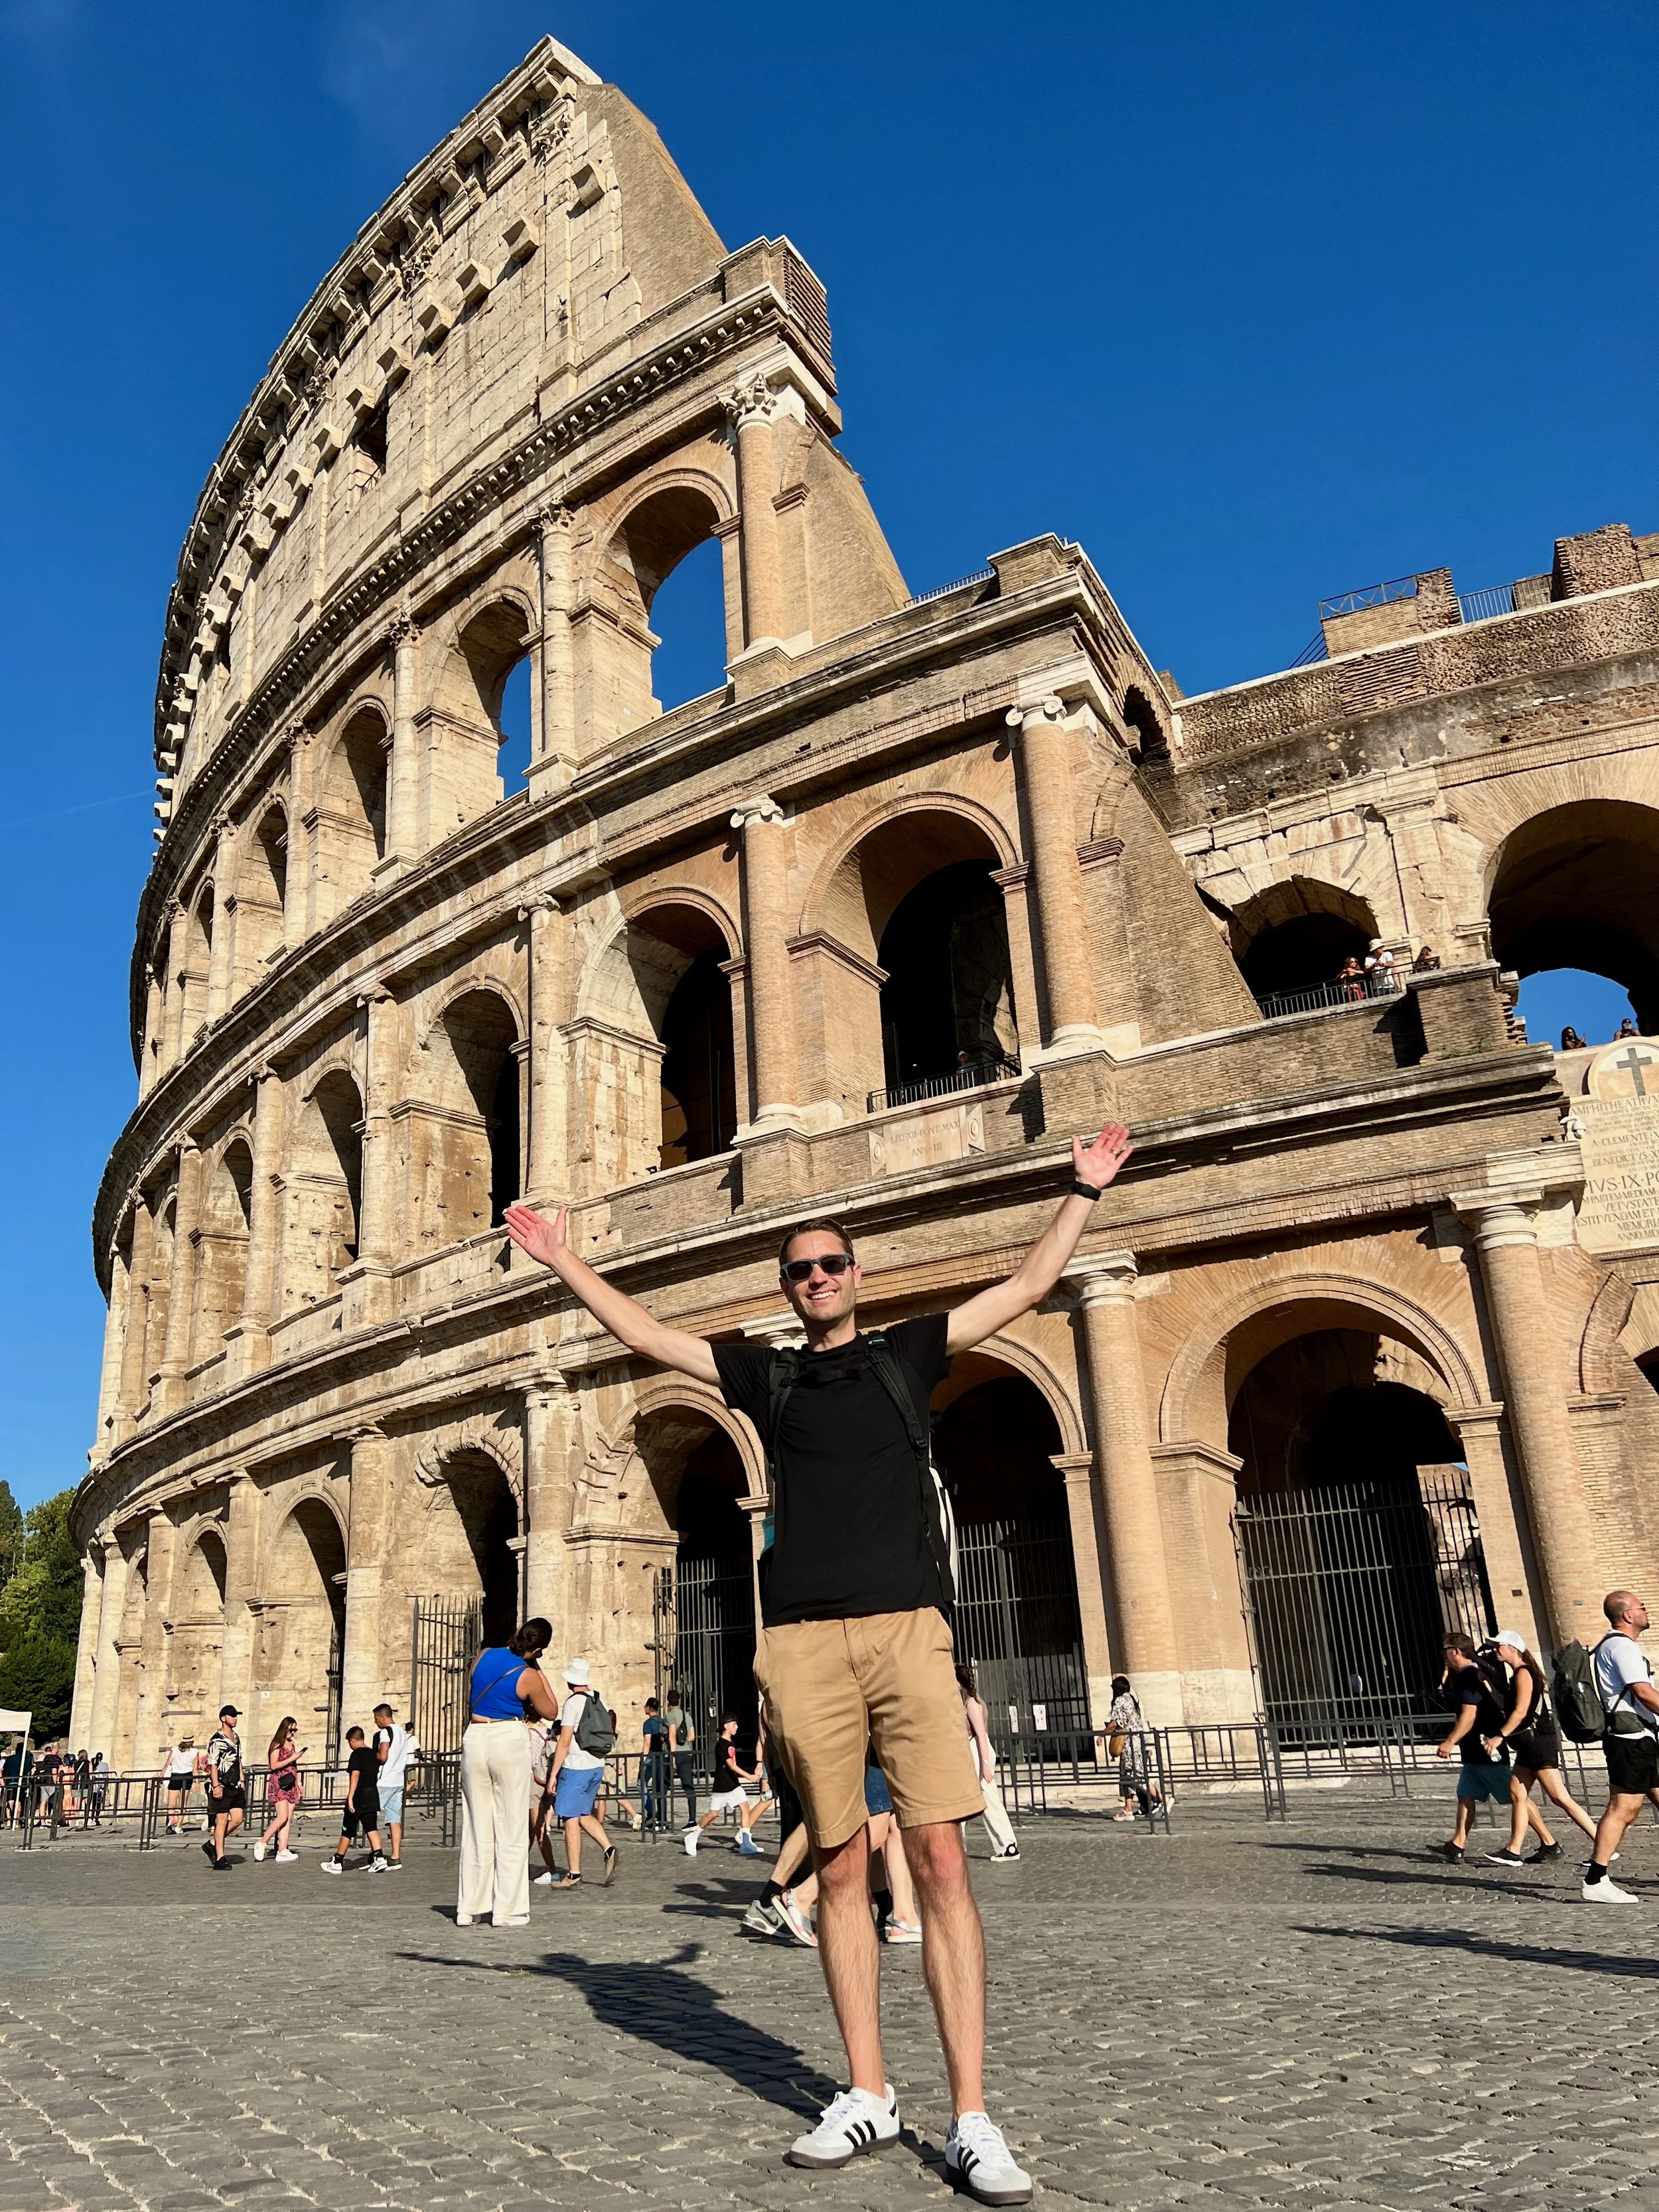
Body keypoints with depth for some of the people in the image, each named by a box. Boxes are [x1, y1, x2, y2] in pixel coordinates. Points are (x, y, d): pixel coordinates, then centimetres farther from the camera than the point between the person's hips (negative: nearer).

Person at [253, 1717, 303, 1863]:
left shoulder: (292, 1745, 17)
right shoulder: (277, 1745, -5)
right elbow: (274, 1765, -13)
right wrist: (292, 1758, -15)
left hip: (291, 1786, 7)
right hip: (278, 1785, -7)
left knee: (288, 1820, 0)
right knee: (282, 1817, -16)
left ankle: (282, 1852, -2)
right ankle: (262, 1843, -1)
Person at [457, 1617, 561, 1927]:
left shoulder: (485, 1655, 4)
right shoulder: (529, 1676, -8)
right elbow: (551, 1713, 8)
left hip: (474, 1739, 4)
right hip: (509, 1741, -4)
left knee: (476, 1828, 11)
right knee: (511, 1830, 3)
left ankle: (469, 1909, 14)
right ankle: (508, 1911, 4)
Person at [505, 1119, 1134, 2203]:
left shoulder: (907, 1353, 14)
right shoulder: (768, 1376, 15)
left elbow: (1029, 1283, 18)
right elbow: (646, 1333, 18)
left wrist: (1086, 1190, 18)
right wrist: (566, 1263, 18)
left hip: (909, 1629, -1)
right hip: (806, 1643, 1)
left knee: (939, 1859, -6)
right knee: (841, 1868, 6)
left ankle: (972, 2119, -1)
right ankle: (869, 2094, 17)